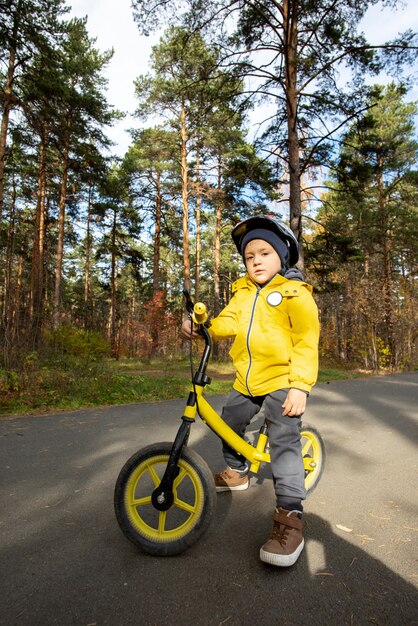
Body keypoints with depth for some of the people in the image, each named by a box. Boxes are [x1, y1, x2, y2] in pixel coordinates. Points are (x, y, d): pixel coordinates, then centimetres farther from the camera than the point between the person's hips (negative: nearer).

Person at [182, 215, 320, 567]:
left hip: (283, 380, -7)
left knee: (284, 442, -13)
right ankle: (237, 472, 43)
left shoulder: (294, 293, -7)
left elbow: (306, 342, -13)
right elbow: (227, 322, 2)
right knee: (229, 423, 17)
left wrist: (300, 385, -21)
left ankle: (290, 517, -4)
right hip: (247, 381, 7)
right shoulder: (243, 293, 12)